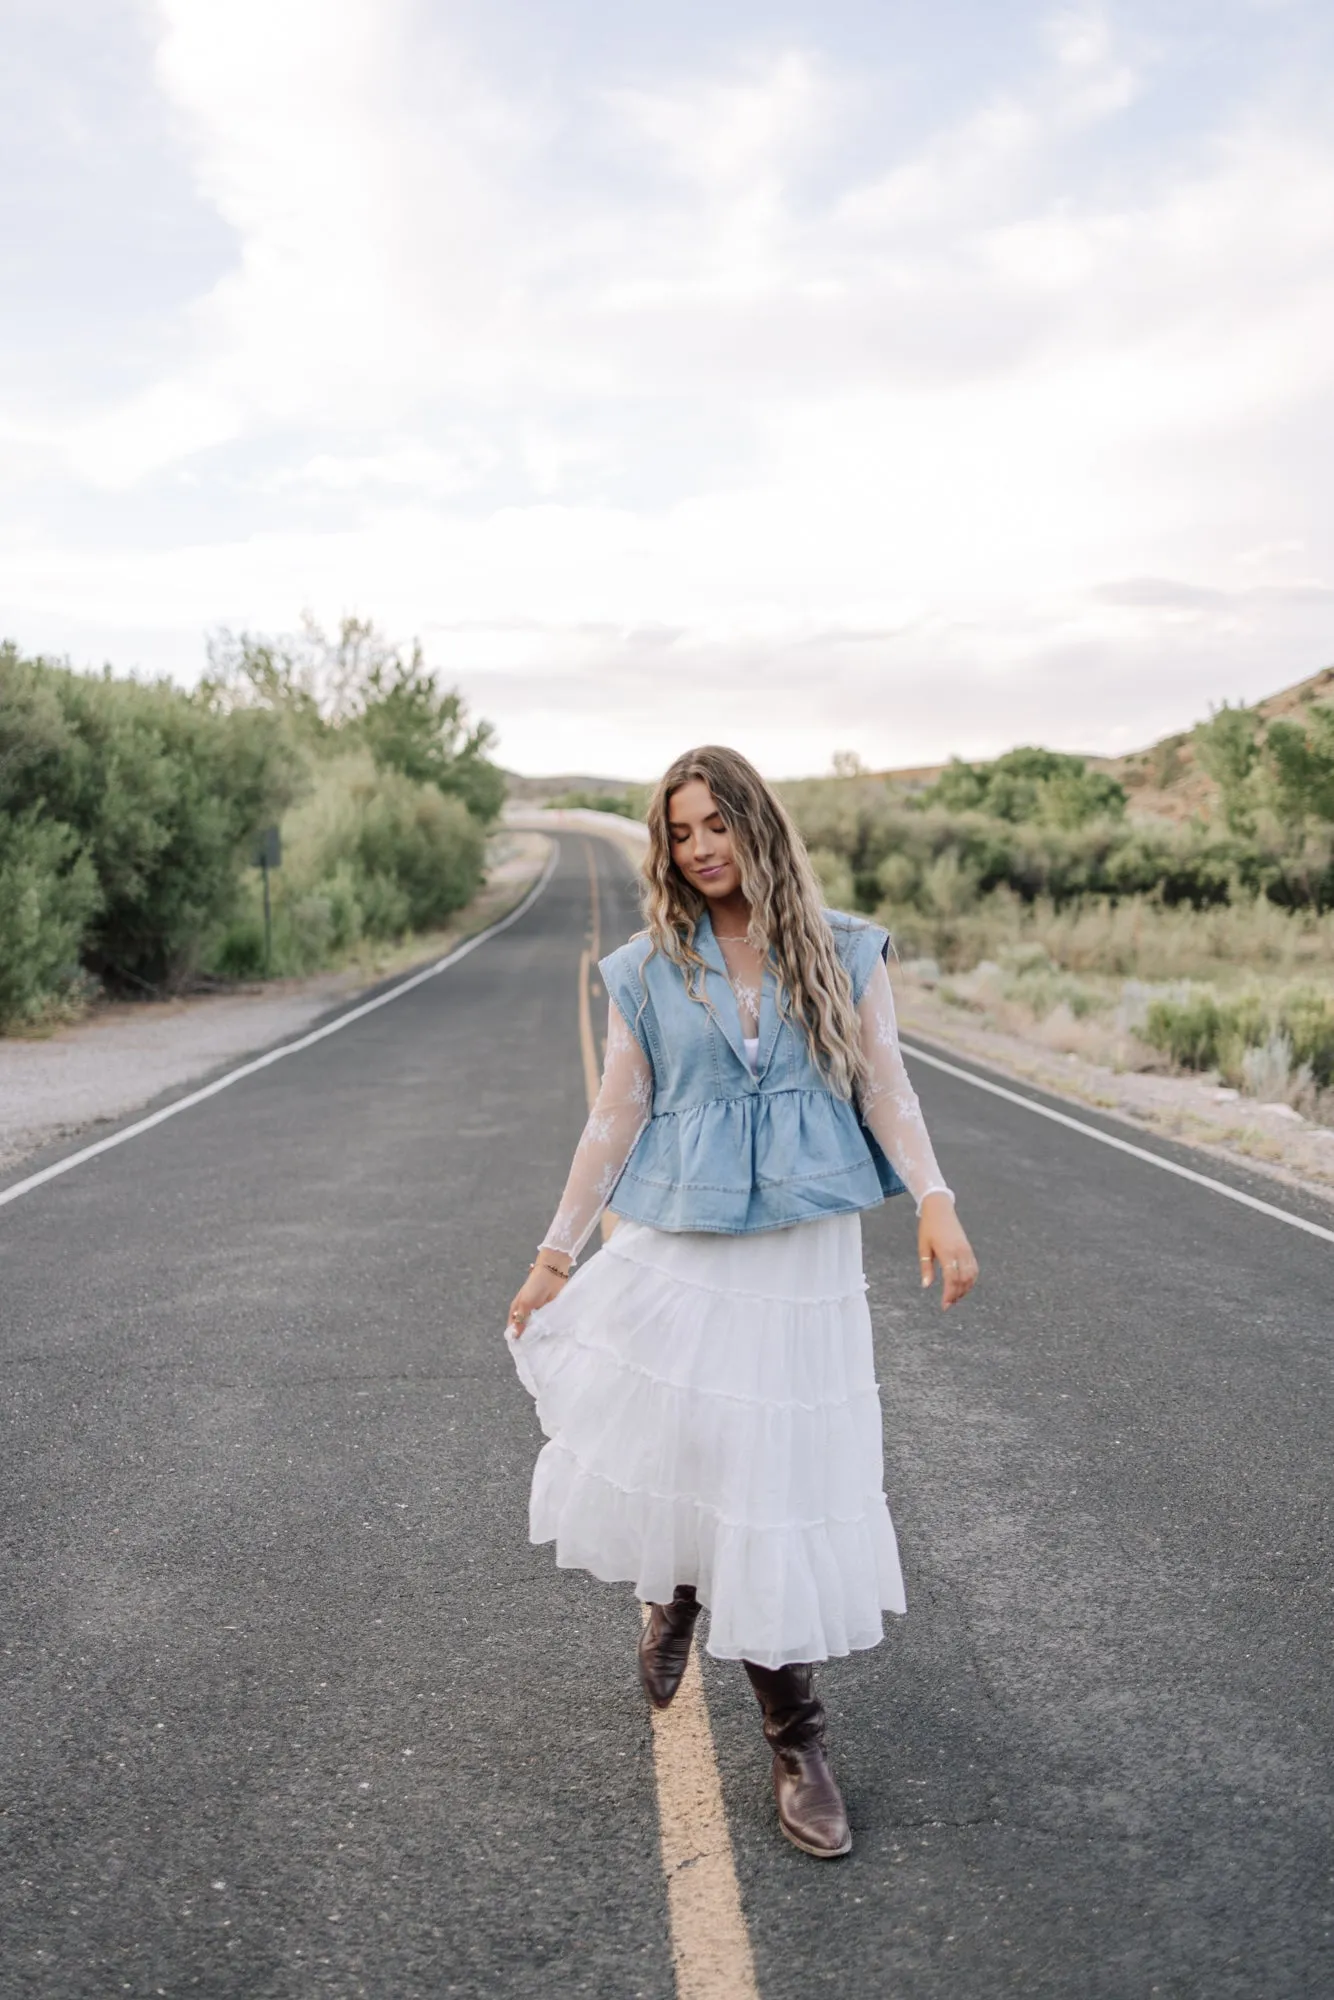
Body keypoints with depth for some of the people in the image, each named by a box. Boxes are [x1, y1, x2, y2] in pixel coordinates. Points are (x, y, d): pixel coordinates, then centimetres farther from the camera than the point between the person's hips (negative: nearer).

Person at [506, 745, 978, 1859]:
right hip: (675, 1248, 1)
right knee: (664, 1440, -5)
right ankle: (675, 1594, 32)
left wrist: (936, 1202, -13)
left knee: (785, 1477, 4)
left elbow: (883, 1085, 1)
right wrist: (558, 1252, 6)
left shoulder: (841, 952, 4)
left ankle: (795, 1741, 24)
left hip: (802, 1251, 0)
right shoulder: (647, 970, 4)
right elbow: (616, 1119, 7)